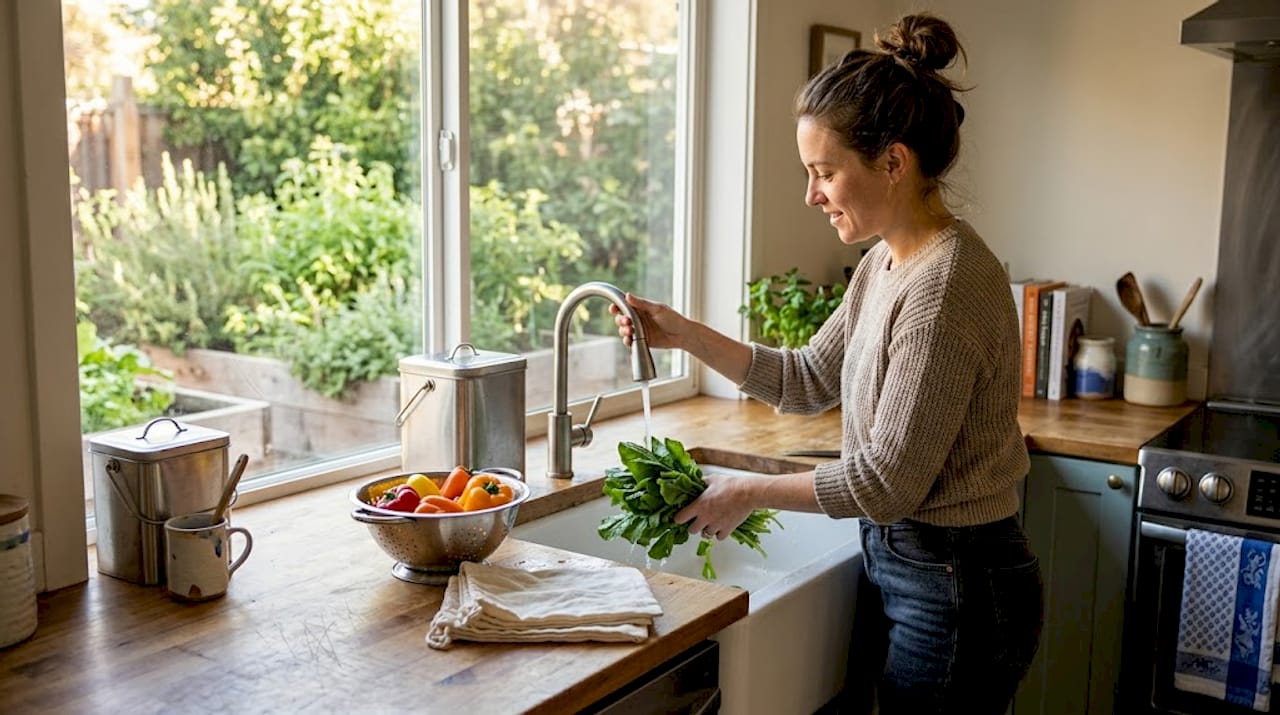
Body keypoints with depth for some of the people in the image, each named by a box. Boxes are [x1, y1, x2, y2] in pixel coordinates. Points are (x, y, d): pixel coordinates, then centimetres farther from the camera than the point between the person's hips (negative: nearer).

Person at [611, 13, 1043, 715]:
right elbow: (809, 380, 13)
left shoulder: (946, 284, -25)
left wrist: (749, 493, -11)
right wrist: (685, 334, 5)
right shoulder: (883, 263, 4)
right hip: (908, 565, 9)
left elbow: (886, 483, -23)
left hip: (956, 592, -9)